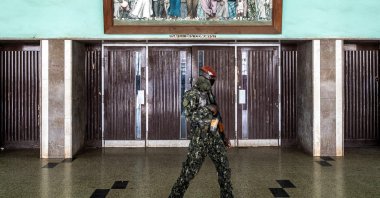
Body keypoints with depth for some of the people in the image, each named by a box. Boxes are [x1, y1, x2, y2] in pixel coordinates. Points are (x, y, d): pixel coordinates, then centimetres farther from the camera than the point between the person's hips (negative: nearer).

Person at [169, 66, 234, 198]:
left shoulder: (209, 94, 13)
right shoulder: (191, 95, -9)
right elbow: (190, 116, -23)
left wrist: (223, 136, 19)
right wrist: (209, 109, -21)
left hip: (215, 137, 7)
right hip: (200, 139, -7)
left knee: (224, 168, 7)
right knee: (190, 169, -2)